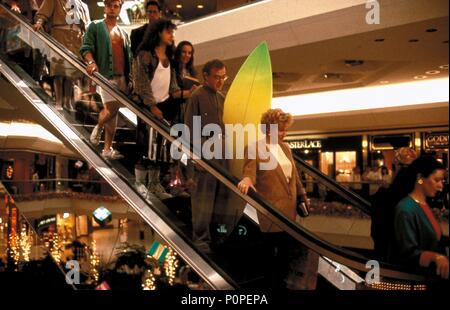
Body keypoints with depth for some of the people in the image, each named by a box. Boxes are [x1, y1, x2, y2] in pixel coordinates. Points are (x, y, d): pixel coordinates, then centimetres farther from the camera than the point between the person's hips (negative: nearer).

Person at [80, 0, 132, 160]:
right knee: (111, 108, -16)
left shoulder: (123, 33, 22)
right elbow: (86, 47, -6)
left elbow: (128, 57, 21)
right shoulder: (95, 26, 5)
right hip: (106, 74, -6)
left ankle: (107, 149, 10)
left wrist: (129, 77, 11)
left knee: (114, 112, 5)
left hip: (122, 77, 6)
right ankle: (98, 128, 17)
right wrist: (91, 62, -26)